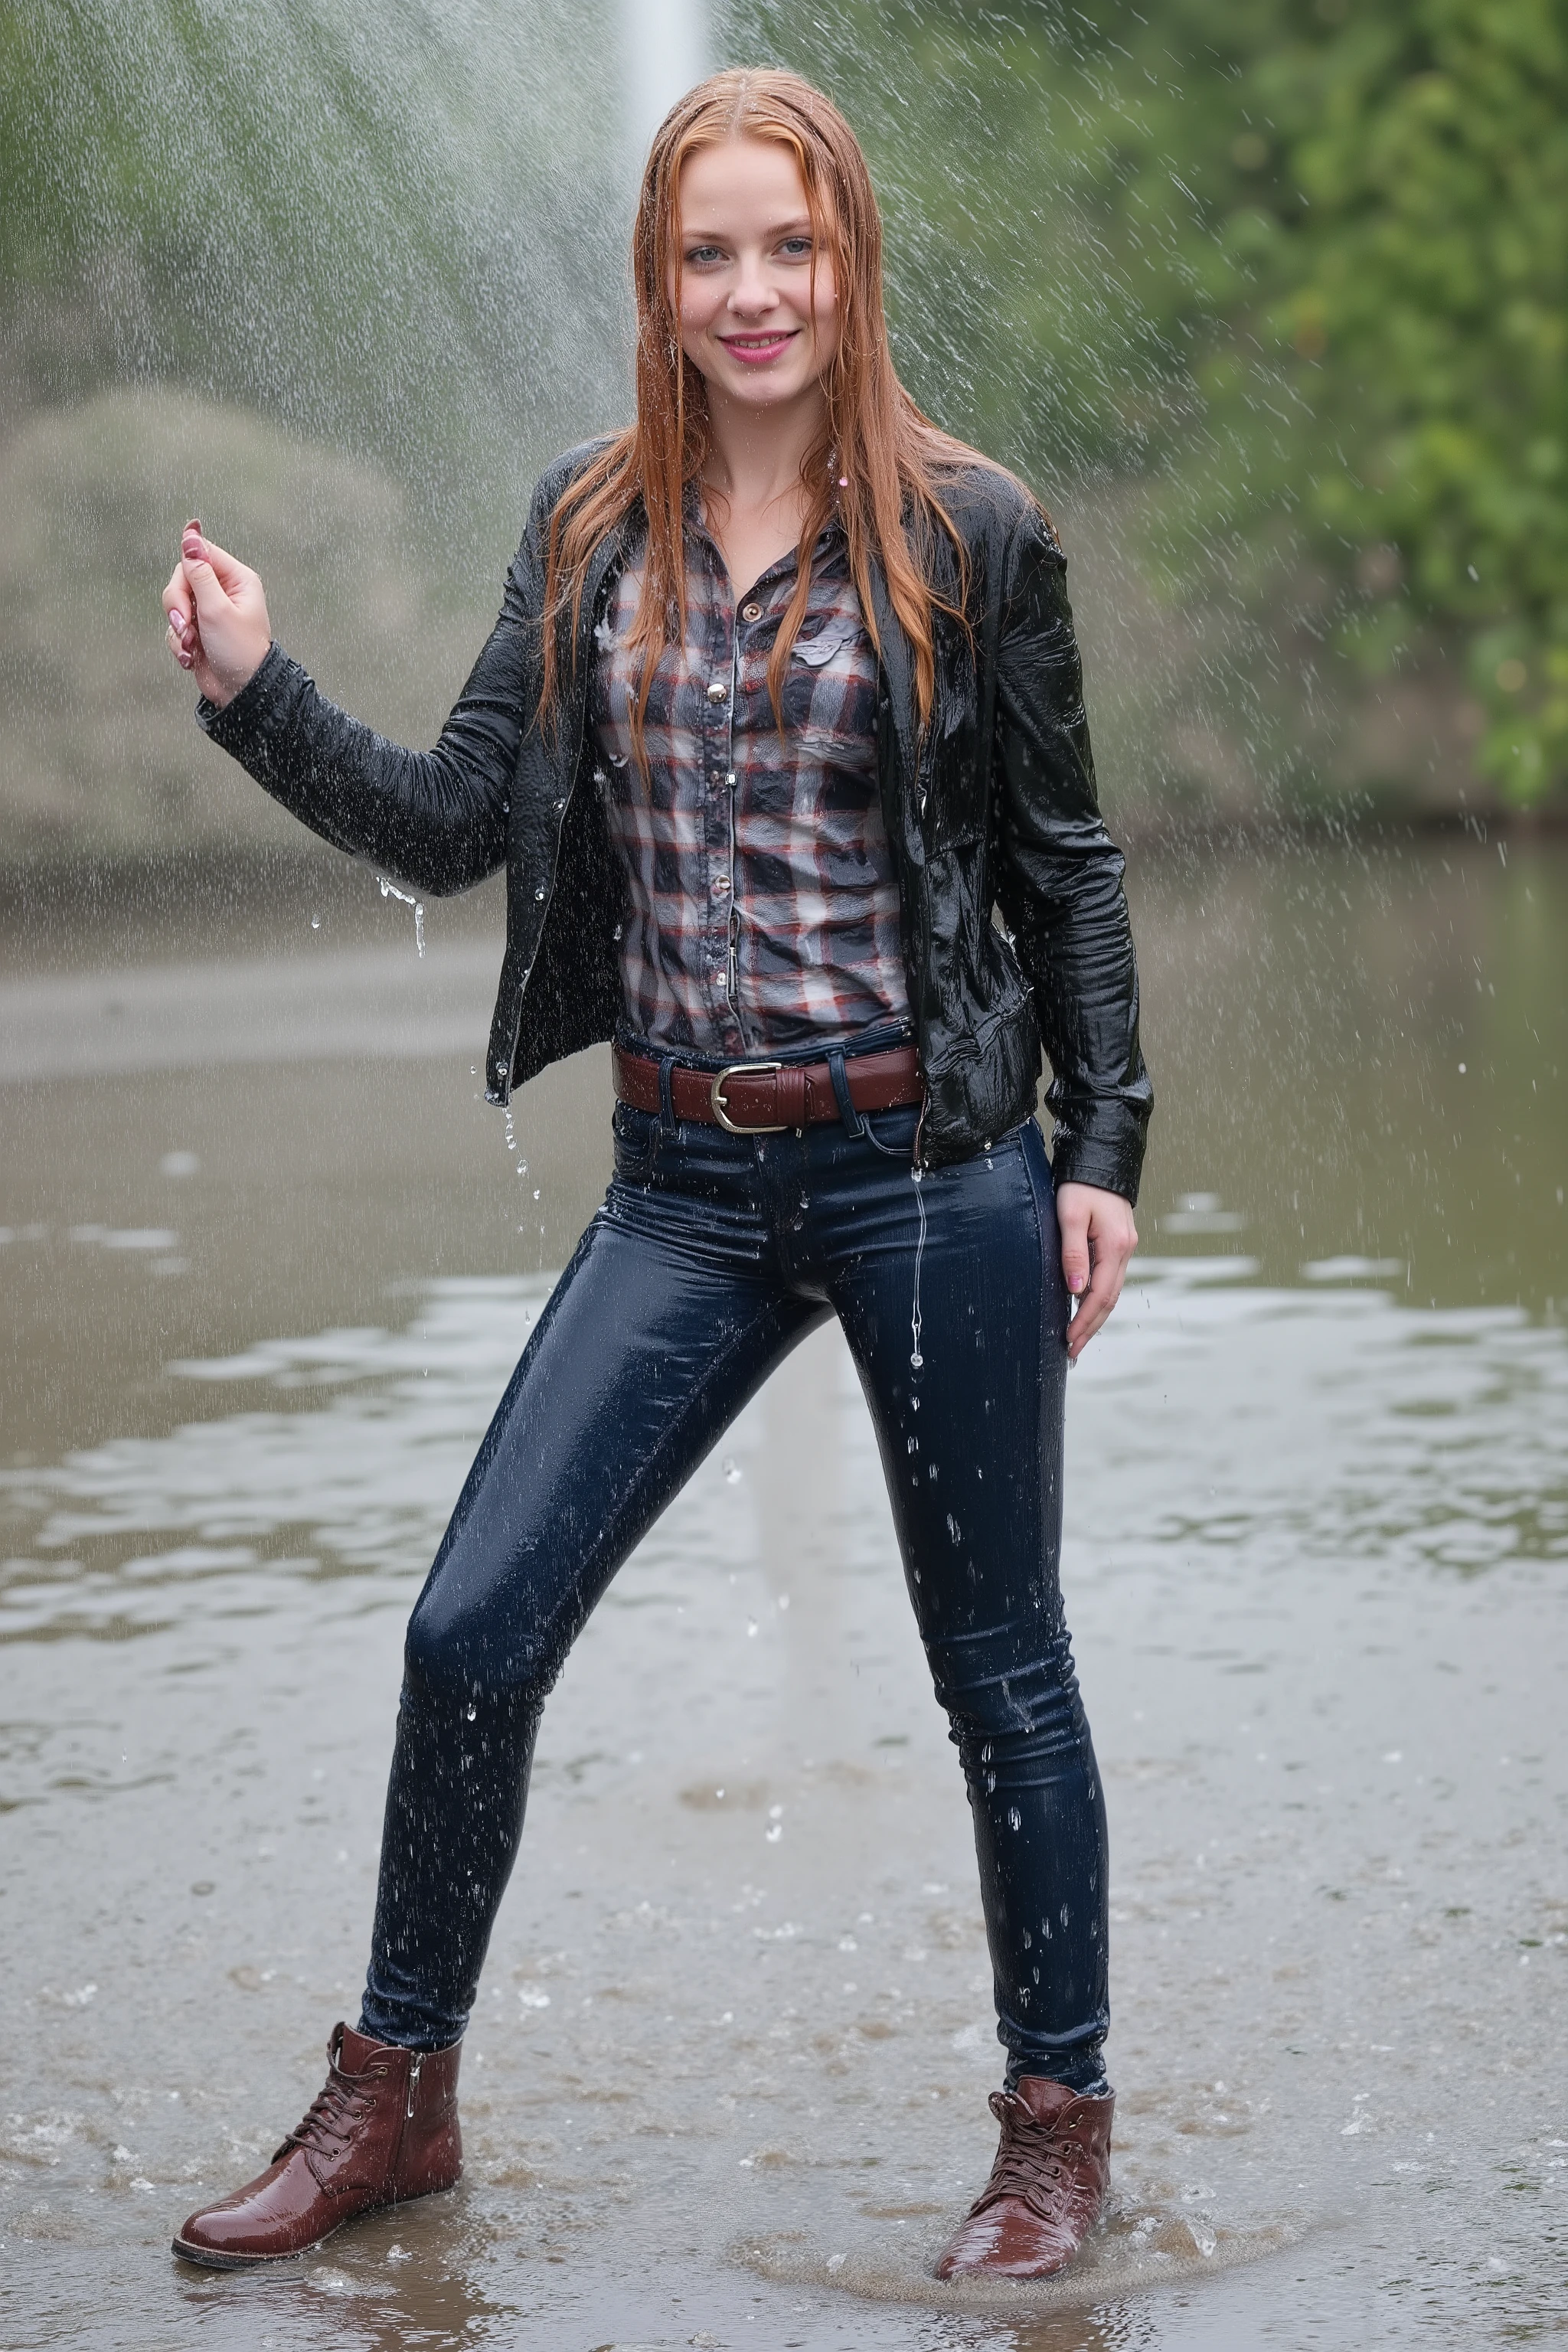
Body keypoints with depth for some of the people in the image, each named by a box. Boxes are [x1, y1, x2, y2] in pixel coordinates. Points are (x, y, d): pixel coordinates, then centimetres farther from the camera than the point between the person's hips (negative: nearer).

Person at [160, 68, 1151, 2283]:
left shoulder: (967, 531, -3)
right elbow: (455, 825, 4)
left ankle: (1061, 2124, 24)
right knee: (473, 1630, 0)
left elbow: (1064, 858, 2)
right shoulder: (590, 528, 6)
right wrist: (256, 694, -9)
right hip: (686, 1184, 3)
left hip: (932, 1169, -3)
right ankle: (397, 2097, 18)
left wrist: (1104, 1148, -1)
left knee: (997, 1664, 8)